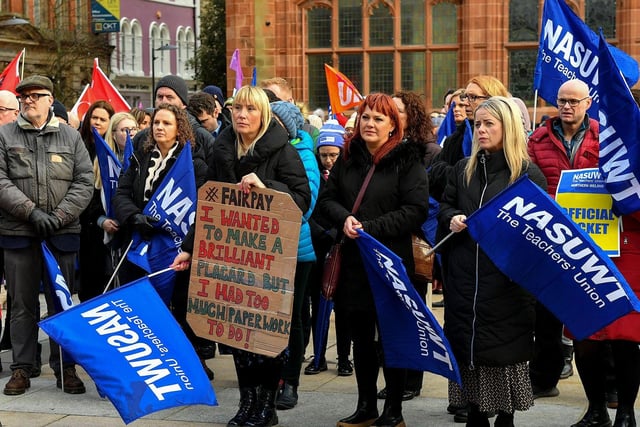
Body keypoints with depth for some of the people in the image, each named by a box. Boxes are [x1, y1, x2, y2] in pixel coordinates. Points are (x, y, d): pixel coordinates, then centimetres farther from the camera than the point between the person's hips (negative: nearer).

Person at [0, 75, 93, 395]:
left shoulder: (71, 137, 8)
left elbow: (84, 182, 2)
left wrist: (58, 216, -10)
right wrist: (31, 211, -15)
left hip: (62, 234, 1)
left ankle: (65, 368, 14)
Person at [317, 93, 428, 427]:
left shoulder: (407, 160, -7)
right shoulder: (348, 157, 9)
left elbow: (415, 209, -14)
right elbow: (327, 198, 11)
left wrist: (372, 228, -19)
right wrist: (344, 219, -11)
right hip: (353, 260, 5)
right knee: (361, 336, 13)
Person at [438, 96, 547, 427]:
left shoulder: (528, 173, -3)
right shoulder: (463, 169, 13)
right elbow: (444, 205, 17)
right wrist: (453, 218, -5)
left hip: (507, 278, -4)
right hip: (464, 275, 5)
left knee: (504, 346, 0)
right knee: (467, 340, 7)